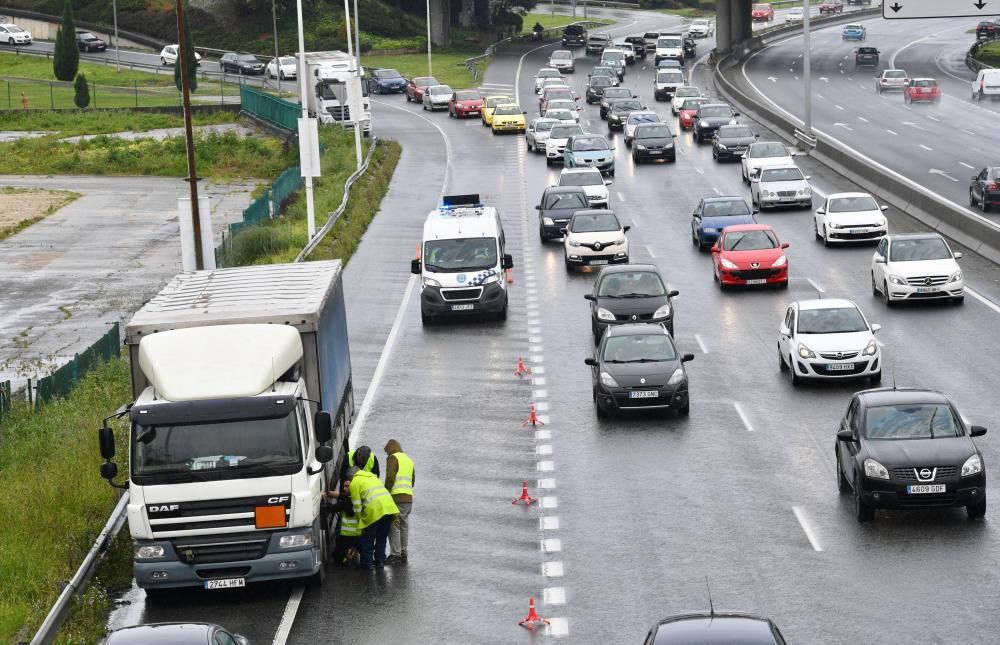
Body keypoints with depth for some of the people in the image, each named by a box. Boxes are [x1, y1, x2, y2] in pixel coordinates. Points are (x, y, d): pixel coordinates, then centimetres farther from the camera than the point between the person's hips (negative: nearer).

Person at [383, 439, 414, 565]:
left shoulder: (393, 458, -3)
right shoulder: (409, 460, 22)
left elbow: (390, 478, -13)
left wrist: (386, 492, -6)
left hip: (397, 497, -8)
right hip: (409, 498, 8)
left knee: (394, 526, -5)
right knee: (404, 525, 13)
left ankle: (395, 555, -8)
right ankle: (403, 553, 16)